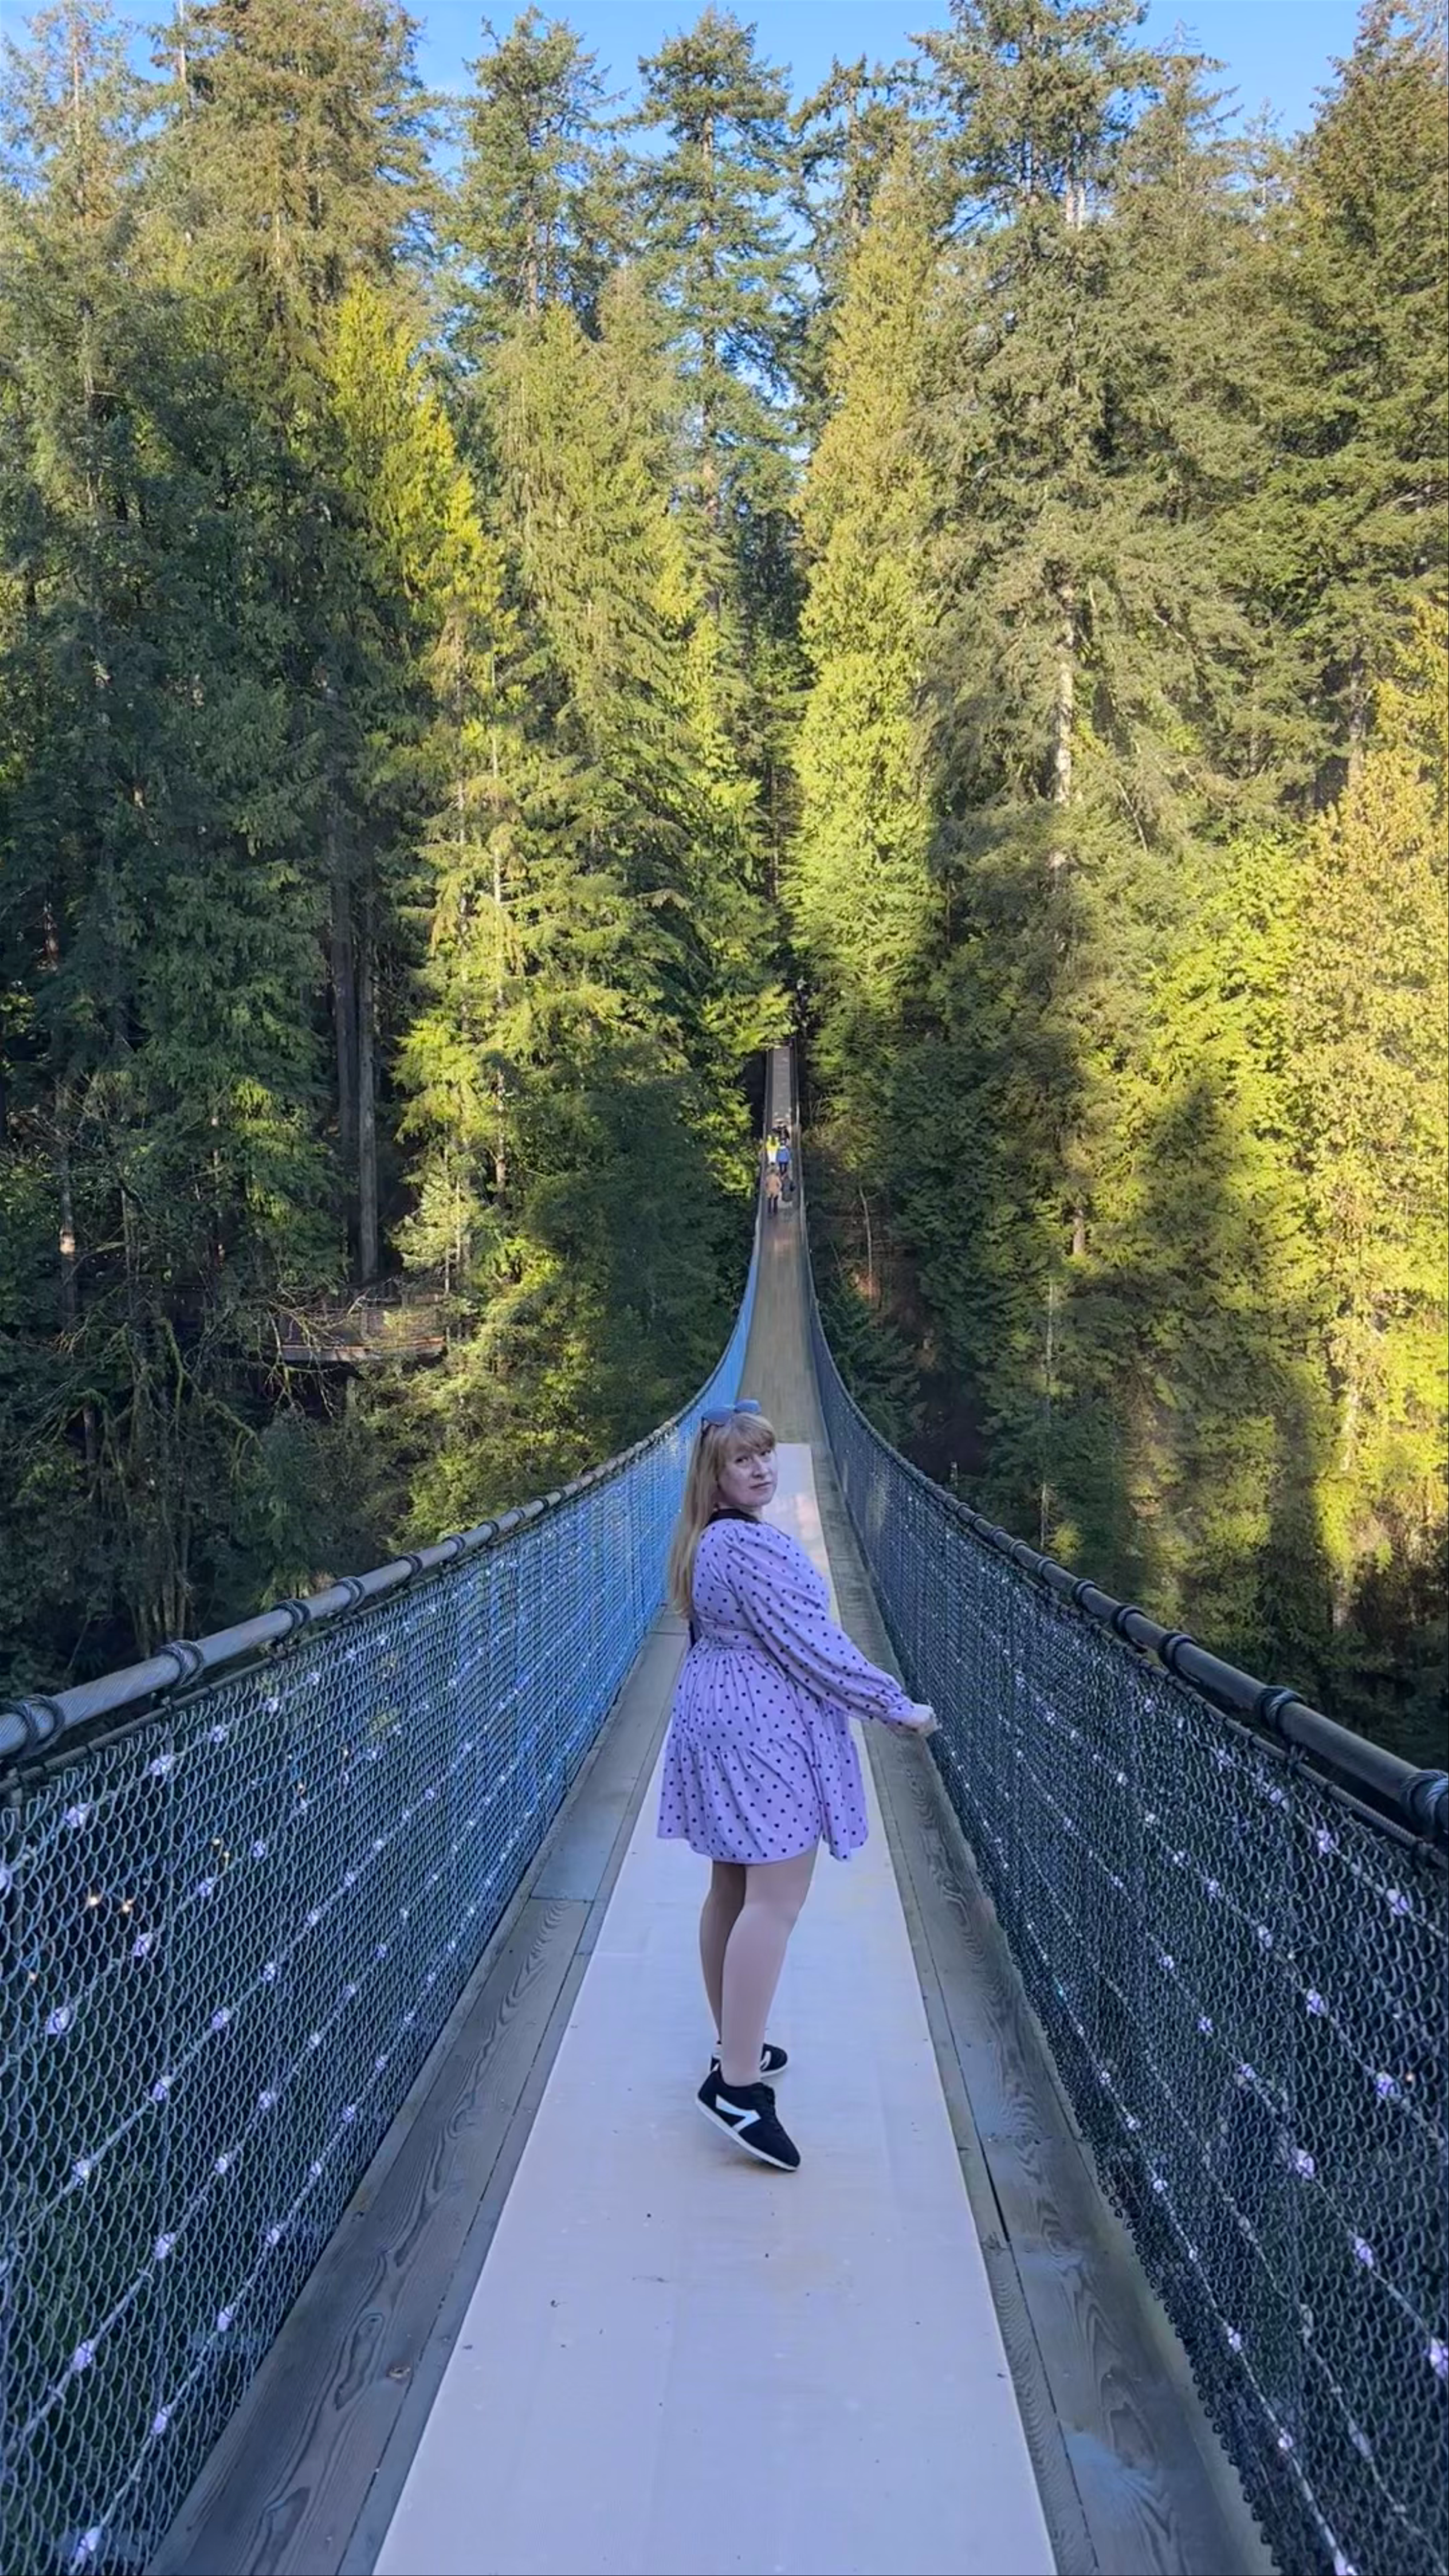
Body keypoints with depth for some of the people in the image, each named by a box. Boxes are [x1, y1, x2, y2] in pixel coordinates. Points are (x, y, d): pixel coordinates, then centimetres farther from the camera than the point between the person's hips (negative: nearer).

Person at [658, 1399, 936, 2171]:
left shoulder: (704, 1541, 11)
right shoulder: (755, 1545, -20)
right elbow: (811, 1645, -20)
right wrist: (895, 1704, -12)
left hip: (716, 1719, 10)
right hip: (766, 1732, -10)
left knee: (732, 1888, 16)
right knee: (776, 1901, -9)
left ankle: (734, 2048, 26)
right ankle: (737, 2085, -11)